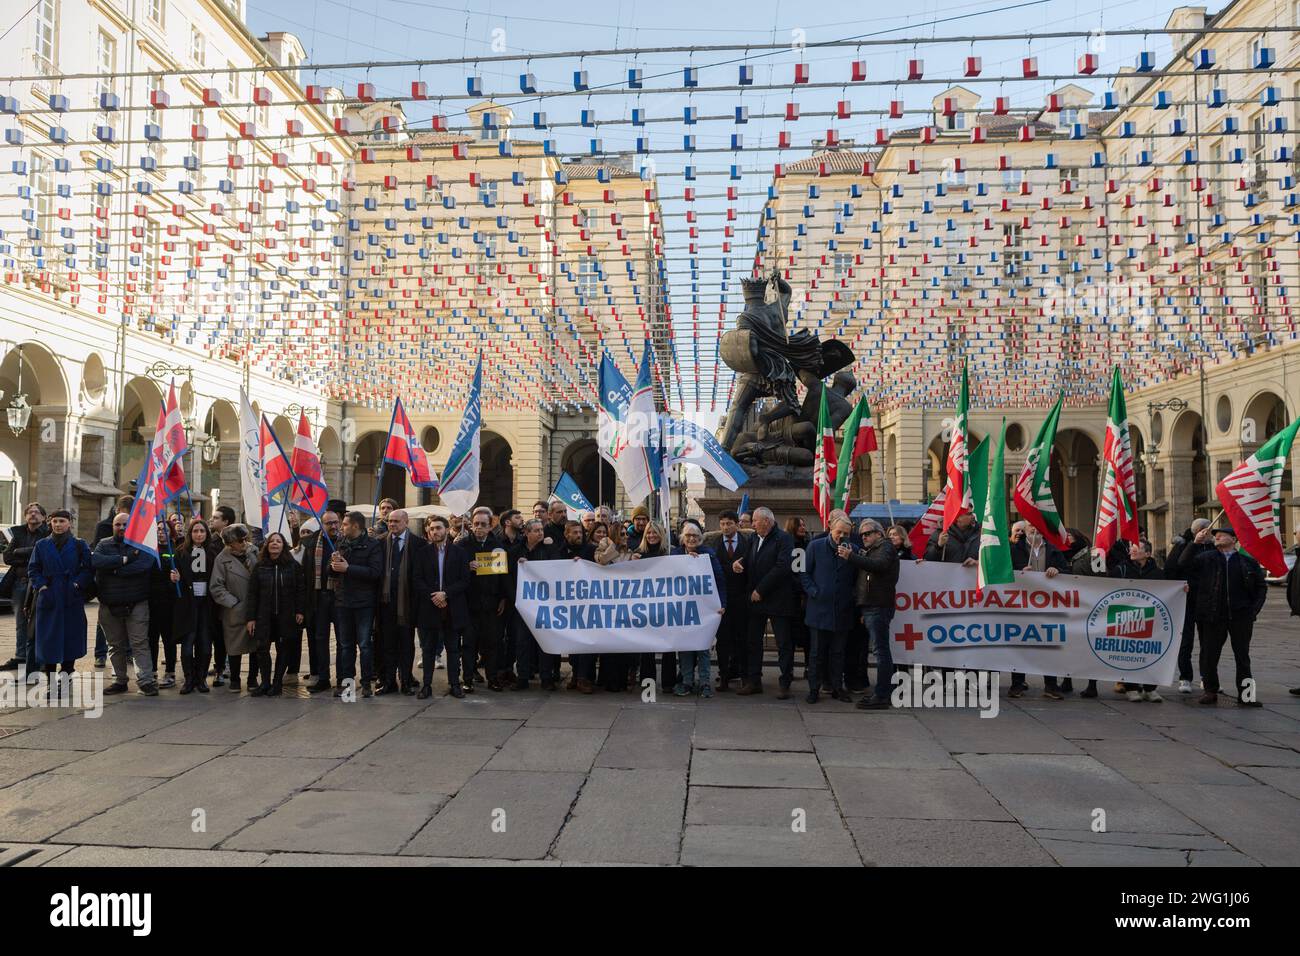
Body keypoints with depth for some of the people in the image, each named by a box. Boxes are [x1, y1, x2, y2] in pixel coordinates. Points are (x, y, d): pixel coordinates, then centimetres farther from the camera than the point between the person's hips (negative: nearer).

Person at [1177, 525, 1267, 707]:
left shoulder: (1248, 561, 5)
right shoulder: (1206, 558, 4)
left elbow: (1261, 586, 11)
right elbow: (1183, 564, -9)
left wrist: (1254, 610, 2)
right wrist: (1195, 542, -17)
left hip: (1240, 616, 0)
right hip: (1213, 616, 0)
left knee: (1242, 656, 7)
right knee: (1209, 654, 5)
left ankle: (1246, 694, 15)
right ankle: (1210, 691, 17)